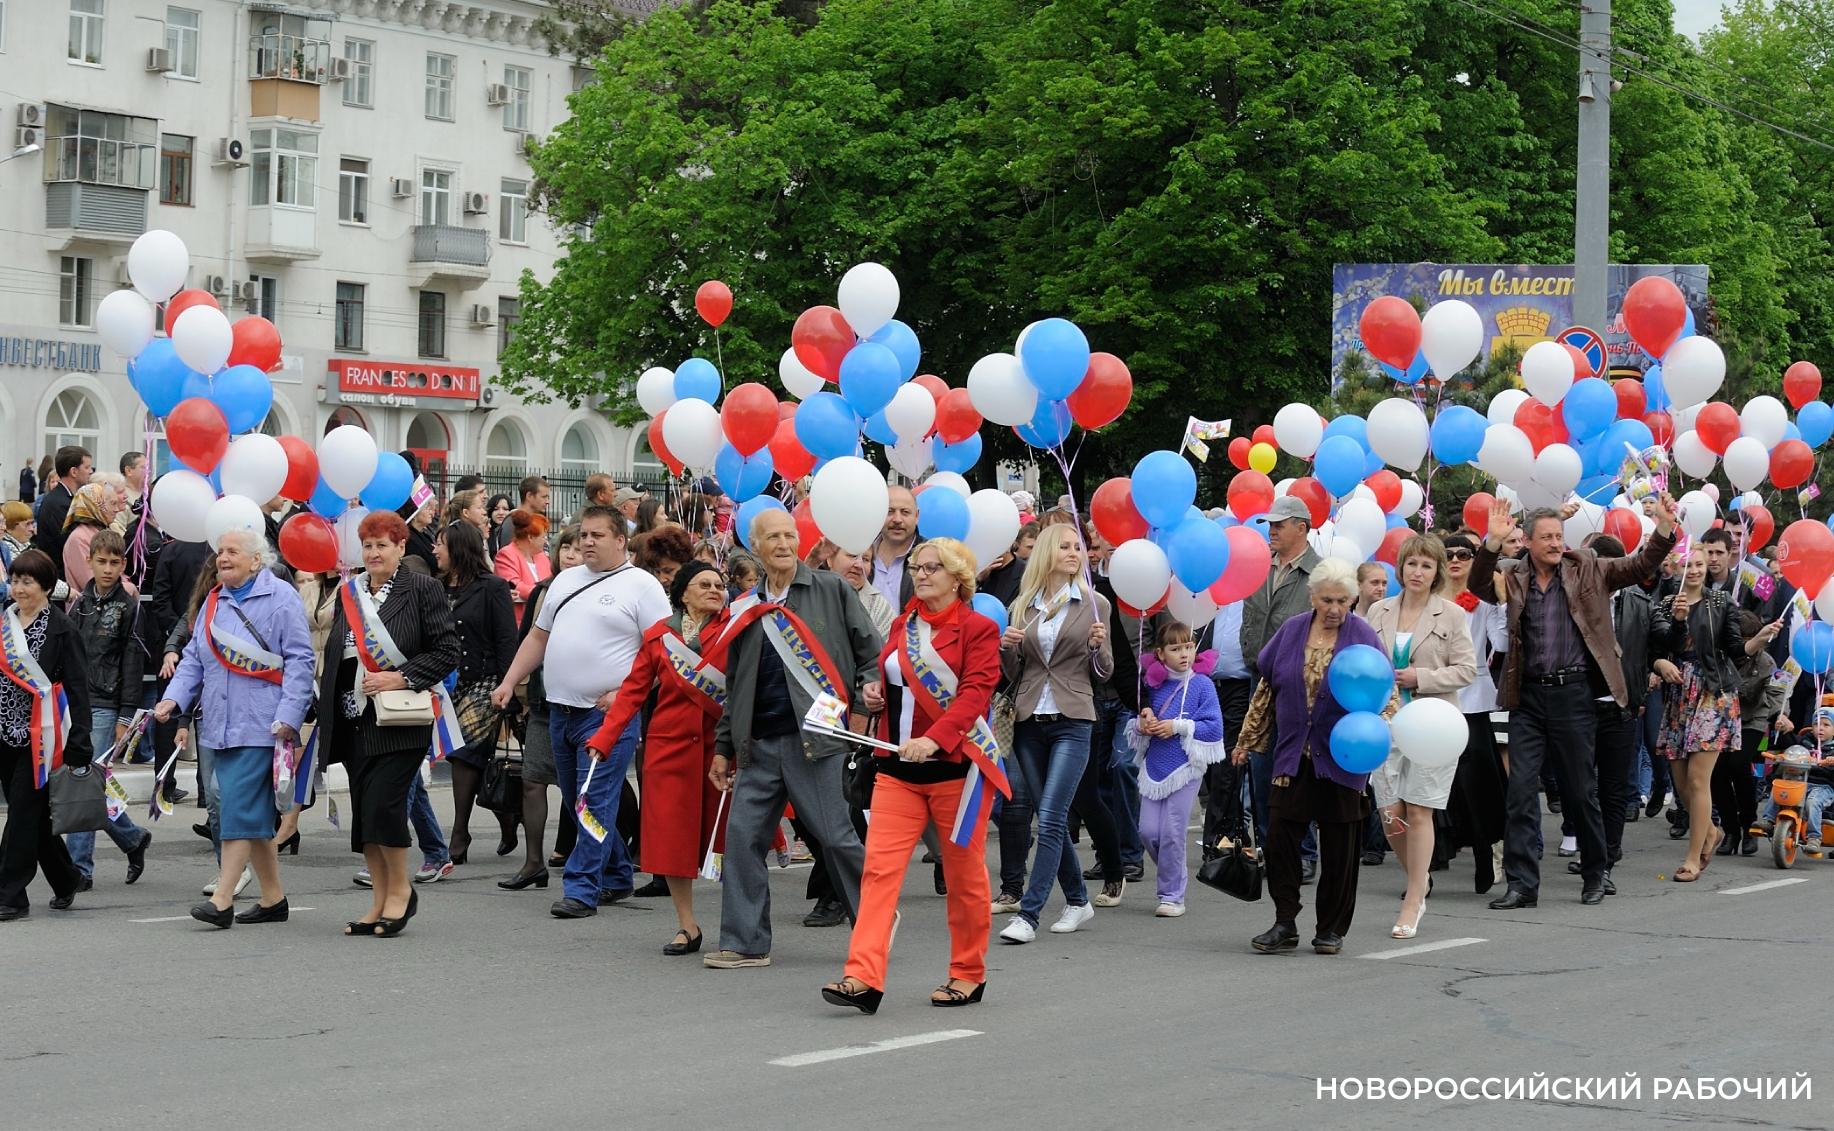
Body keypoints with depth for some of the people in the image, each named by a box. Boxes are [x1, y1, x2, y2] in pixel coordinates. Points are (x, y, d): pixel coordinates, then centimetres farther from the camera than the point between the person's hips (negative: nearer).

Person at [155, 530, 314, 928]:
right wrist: (174, 698, 2)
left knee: (240, 808, -12)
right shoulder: (213, 601, 15)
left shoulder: (281, 597, -5)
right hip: (220, 726, 7)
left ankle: (222, 900, -13)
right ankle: (273, 898, 17)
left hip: (260, 726, -7)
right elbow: (194, 658, 18)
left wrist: (288, 716, -16)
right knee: (255, 813, 10)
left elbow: (299, 662, -9)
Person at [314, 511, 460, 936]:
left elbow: (447, 651, -6)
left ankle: (400, 889, 4)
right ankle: (380, 901, 15)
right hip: (354, 721, 6)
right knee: (362, 810, 6)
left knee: (383, 804, -14)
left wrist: (402, 678, -16)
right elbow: (333, 657, 19)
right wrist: (327, 717, 11)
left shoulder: (423, 589, -3)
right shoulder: (348, 593, 14)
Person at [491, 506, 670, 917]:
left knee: (596, 802, -10)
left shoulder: (641, 586, -5)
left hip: (609, 714, -7)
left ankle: (581, 888, -9)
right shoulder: (565, 581, 16)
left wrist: (624, 693, -17)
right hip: (561, 710, 7)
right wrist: (509, 682, 14)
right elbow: (538, 636, 22)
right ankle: (615, 878, 25)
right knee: (577, 802, 13)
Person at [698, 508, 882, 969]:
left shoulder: (831, 592, 3)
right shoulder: (748, 610, 15)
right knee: (743, 836, -1)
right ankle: (745, 943, 5)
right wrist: (723, 746, 18)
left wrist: (869, 686, -15)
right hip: (759, 743, 5)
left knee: (835, 836, -5)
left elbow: (870, 650, 5)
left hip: (813, 737, -5)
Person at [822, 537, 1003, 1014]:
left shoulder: (978, 629, -5)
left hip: (955, 766, -5)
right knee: (879, 867, -7)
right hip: (898, 767, 5)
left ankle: (968, 973, 21)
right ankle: (864, 978, -13)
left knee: (963, 874, 6)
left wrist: (934, 738, -30)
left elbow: (975, 692, -17)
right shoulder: (903, 625, 13)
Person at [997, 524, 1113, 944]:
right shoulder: (1023, 606, 10)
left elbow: (1103, 673, 7)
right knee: (1052, 819, 9)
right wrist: (1007, 648, -6)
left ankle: (1028, 914, -15)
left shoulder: (1094, 604, 4)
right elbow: (1013, 673, 14)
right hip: (1029, 720, 4)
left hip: (1072, 722, -4)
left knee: (1050, 819, -12)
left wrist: (1098, 646, -14)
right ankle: (1077, 901, 24)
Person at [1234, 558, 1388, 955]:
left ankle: (1332, 929, 15)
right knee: (1279, 837, -3)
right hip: (1293, 756, 3)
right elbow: (1267, 686, 13)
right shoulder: (1291, 631, 6)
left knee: (1338, 846, 4)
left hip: (1341, 758, -3)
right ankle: (1285, 924, 6)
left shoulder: (1363, 636, -3)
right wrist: (1249, 739, 14)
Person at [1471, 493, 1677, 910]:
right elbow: (1479, 586, -11)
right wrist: (1492, 543, -26)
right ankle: (1522, 883, 2)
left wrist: (1664, 529, -16)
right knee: (1521, 789, -1)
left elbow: (1640, 567, 0)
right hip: (1527, 696, 1)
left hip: (1573, 692, -1)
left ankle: (1595, 875, 23)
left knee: (1582, 789, 8)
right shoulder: (1512, 576, 5)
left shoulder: (1587, 570, 5)